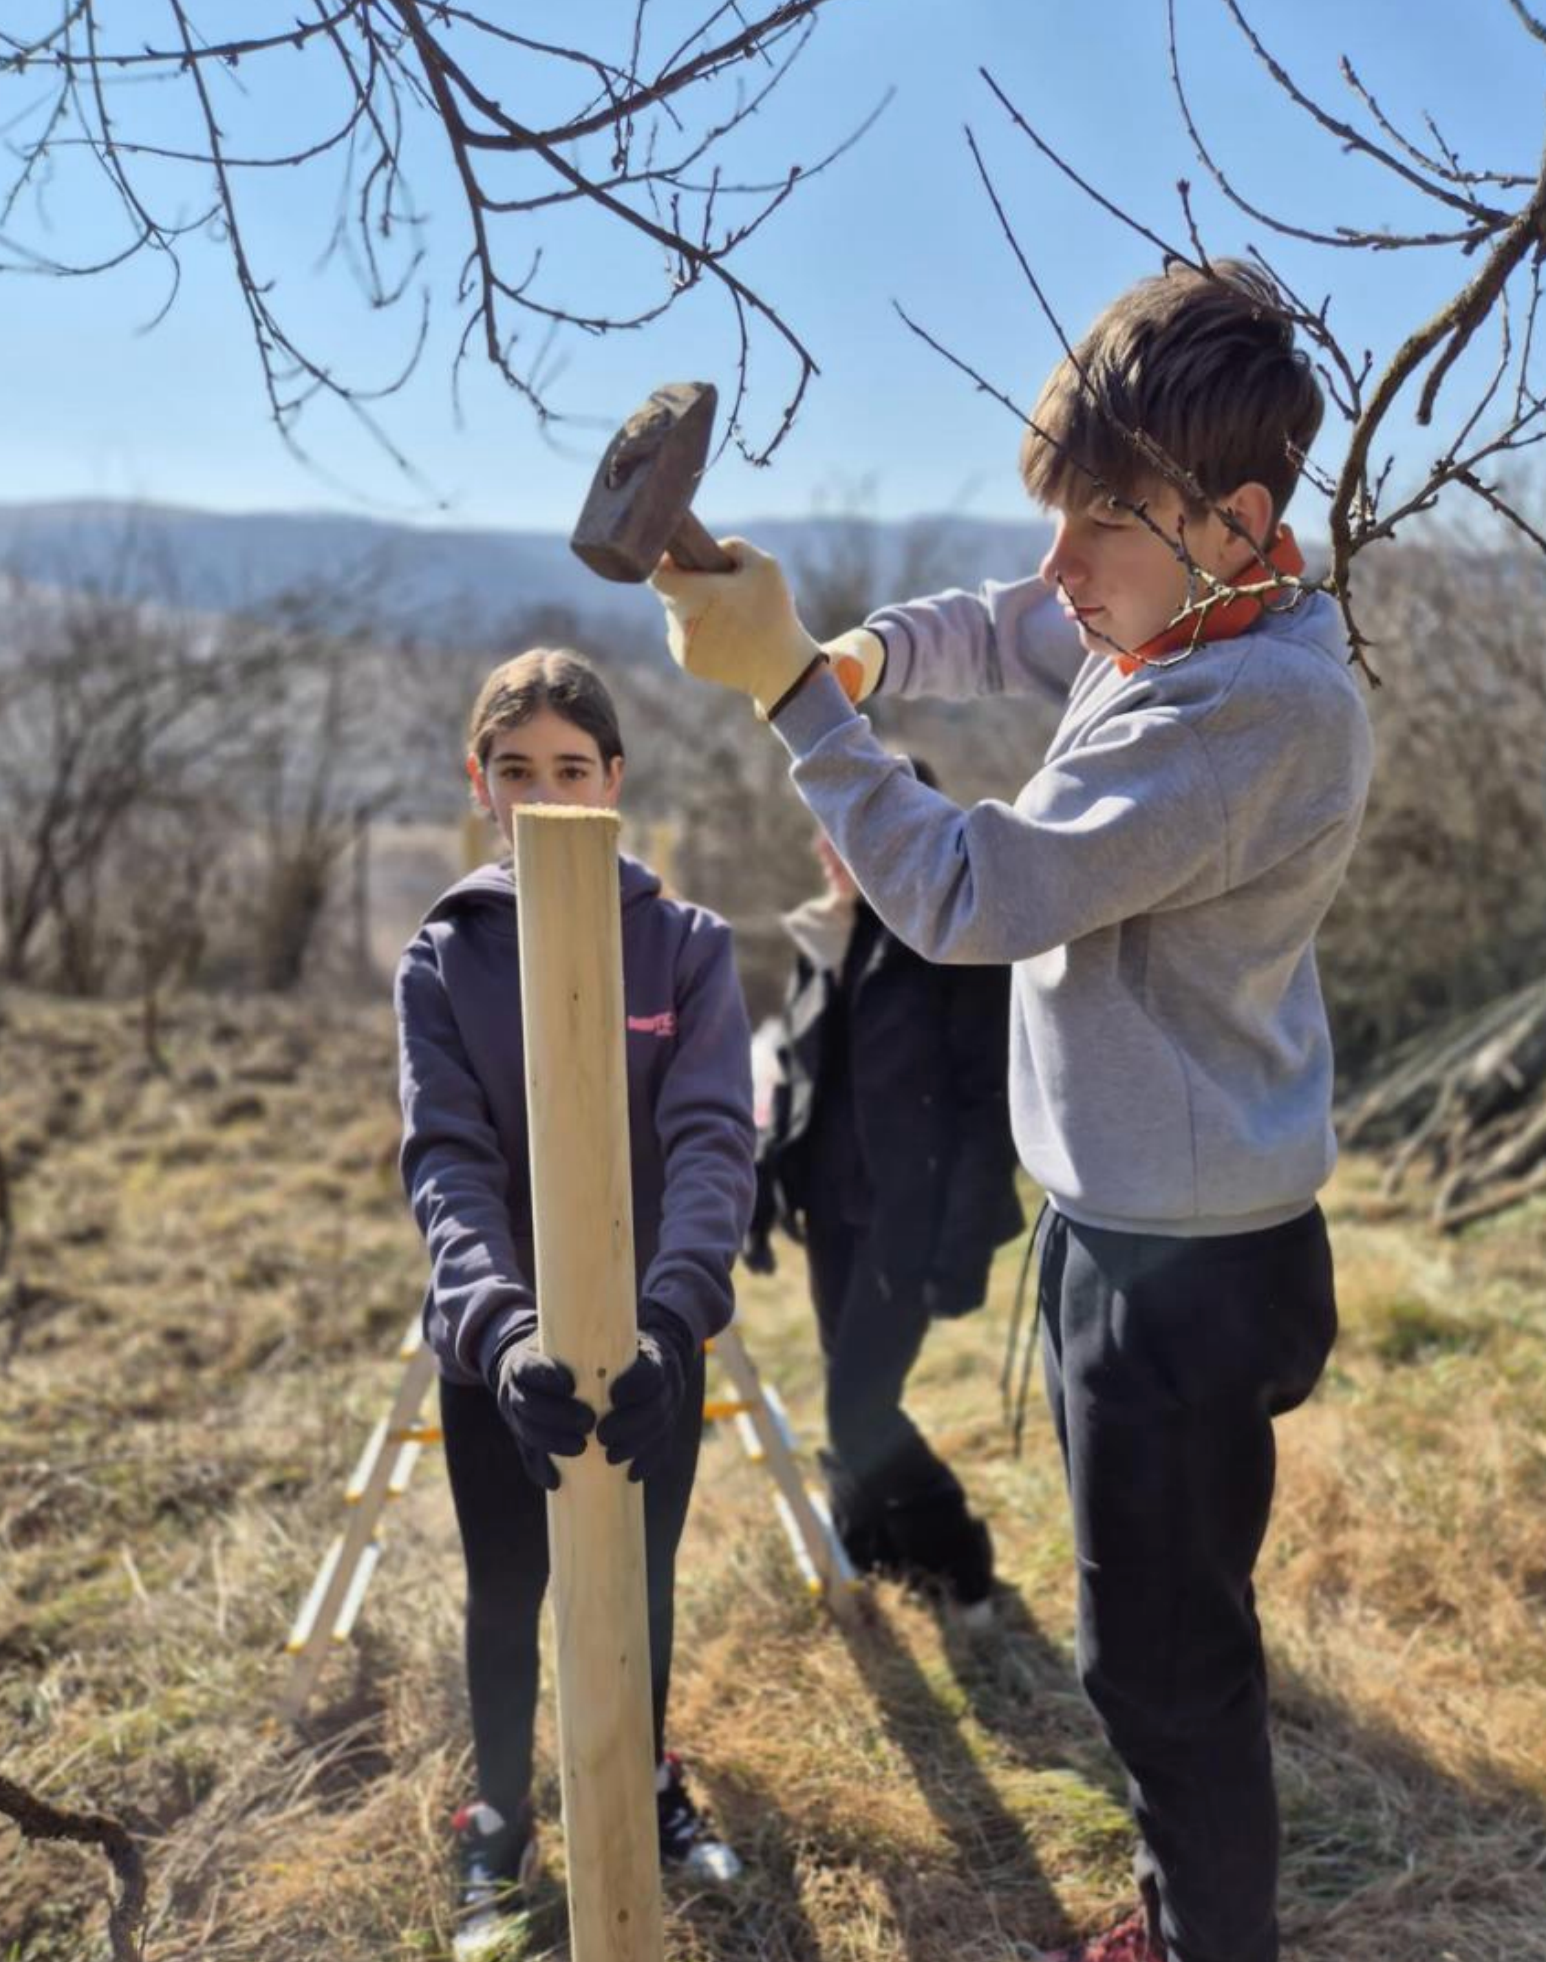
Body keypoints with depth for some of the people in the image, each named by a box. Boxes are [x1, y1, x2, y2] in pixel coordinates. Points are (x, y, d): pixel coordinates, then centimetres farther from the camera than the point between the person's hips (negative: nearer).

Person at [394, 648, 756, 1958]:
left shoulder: (688, 945, -8)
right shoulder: (443, 959, -7)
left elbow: (716, 1143, -19)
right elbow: (443, 1163, -18)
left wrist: (674, 1315, -36)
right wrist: (501, 1325, -35)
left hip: (651, 1332, 0)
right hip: (495, 1339, 0)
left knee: (642, 1581, 18)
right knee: (507, 1592, 15)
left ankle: (647, 1778, 45)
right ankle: (501, 1819, 40)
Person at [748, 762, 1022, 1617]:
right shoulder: (821, 936, 7)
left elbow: (990, 1100, -14)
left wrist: (963, 1242, -18)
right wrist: (763, 1187, 10)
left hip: (907, 1218, -6)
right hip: (833, 1206, 7)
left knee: (858, 1412, -6)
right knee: (854, 1402, 14)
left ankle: (956, 1557, 17)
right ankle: (883, 1549, 33)